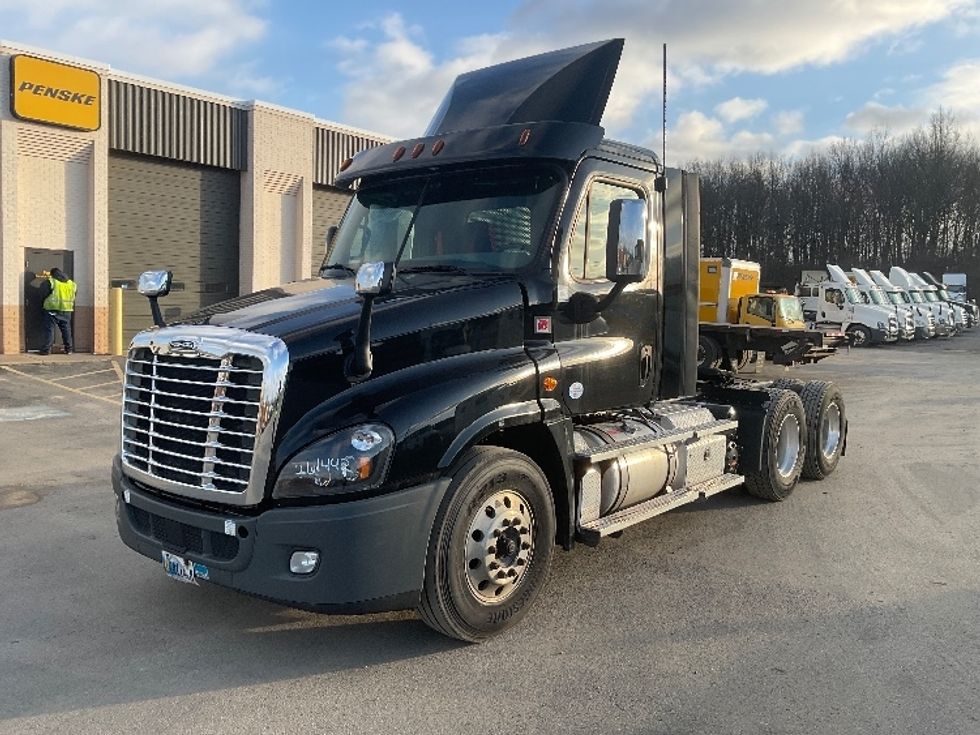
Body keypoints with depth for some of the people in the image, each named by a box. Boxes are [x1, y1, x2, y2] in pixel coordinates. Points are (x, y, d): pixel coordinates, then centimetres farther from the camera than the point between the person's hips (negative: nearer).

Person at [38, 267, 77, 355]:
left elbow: (43, 294, 0)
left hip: (52, 309, -4)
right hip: (66, 310, 4)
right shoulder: (72, 284, 8)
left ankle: (47, 349, 1)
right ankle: (69, 349, 16)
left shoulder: (50, 282, -6)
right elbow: (74, 297, 15)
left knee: (49, 329, 2)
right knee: (66, 329, 14)